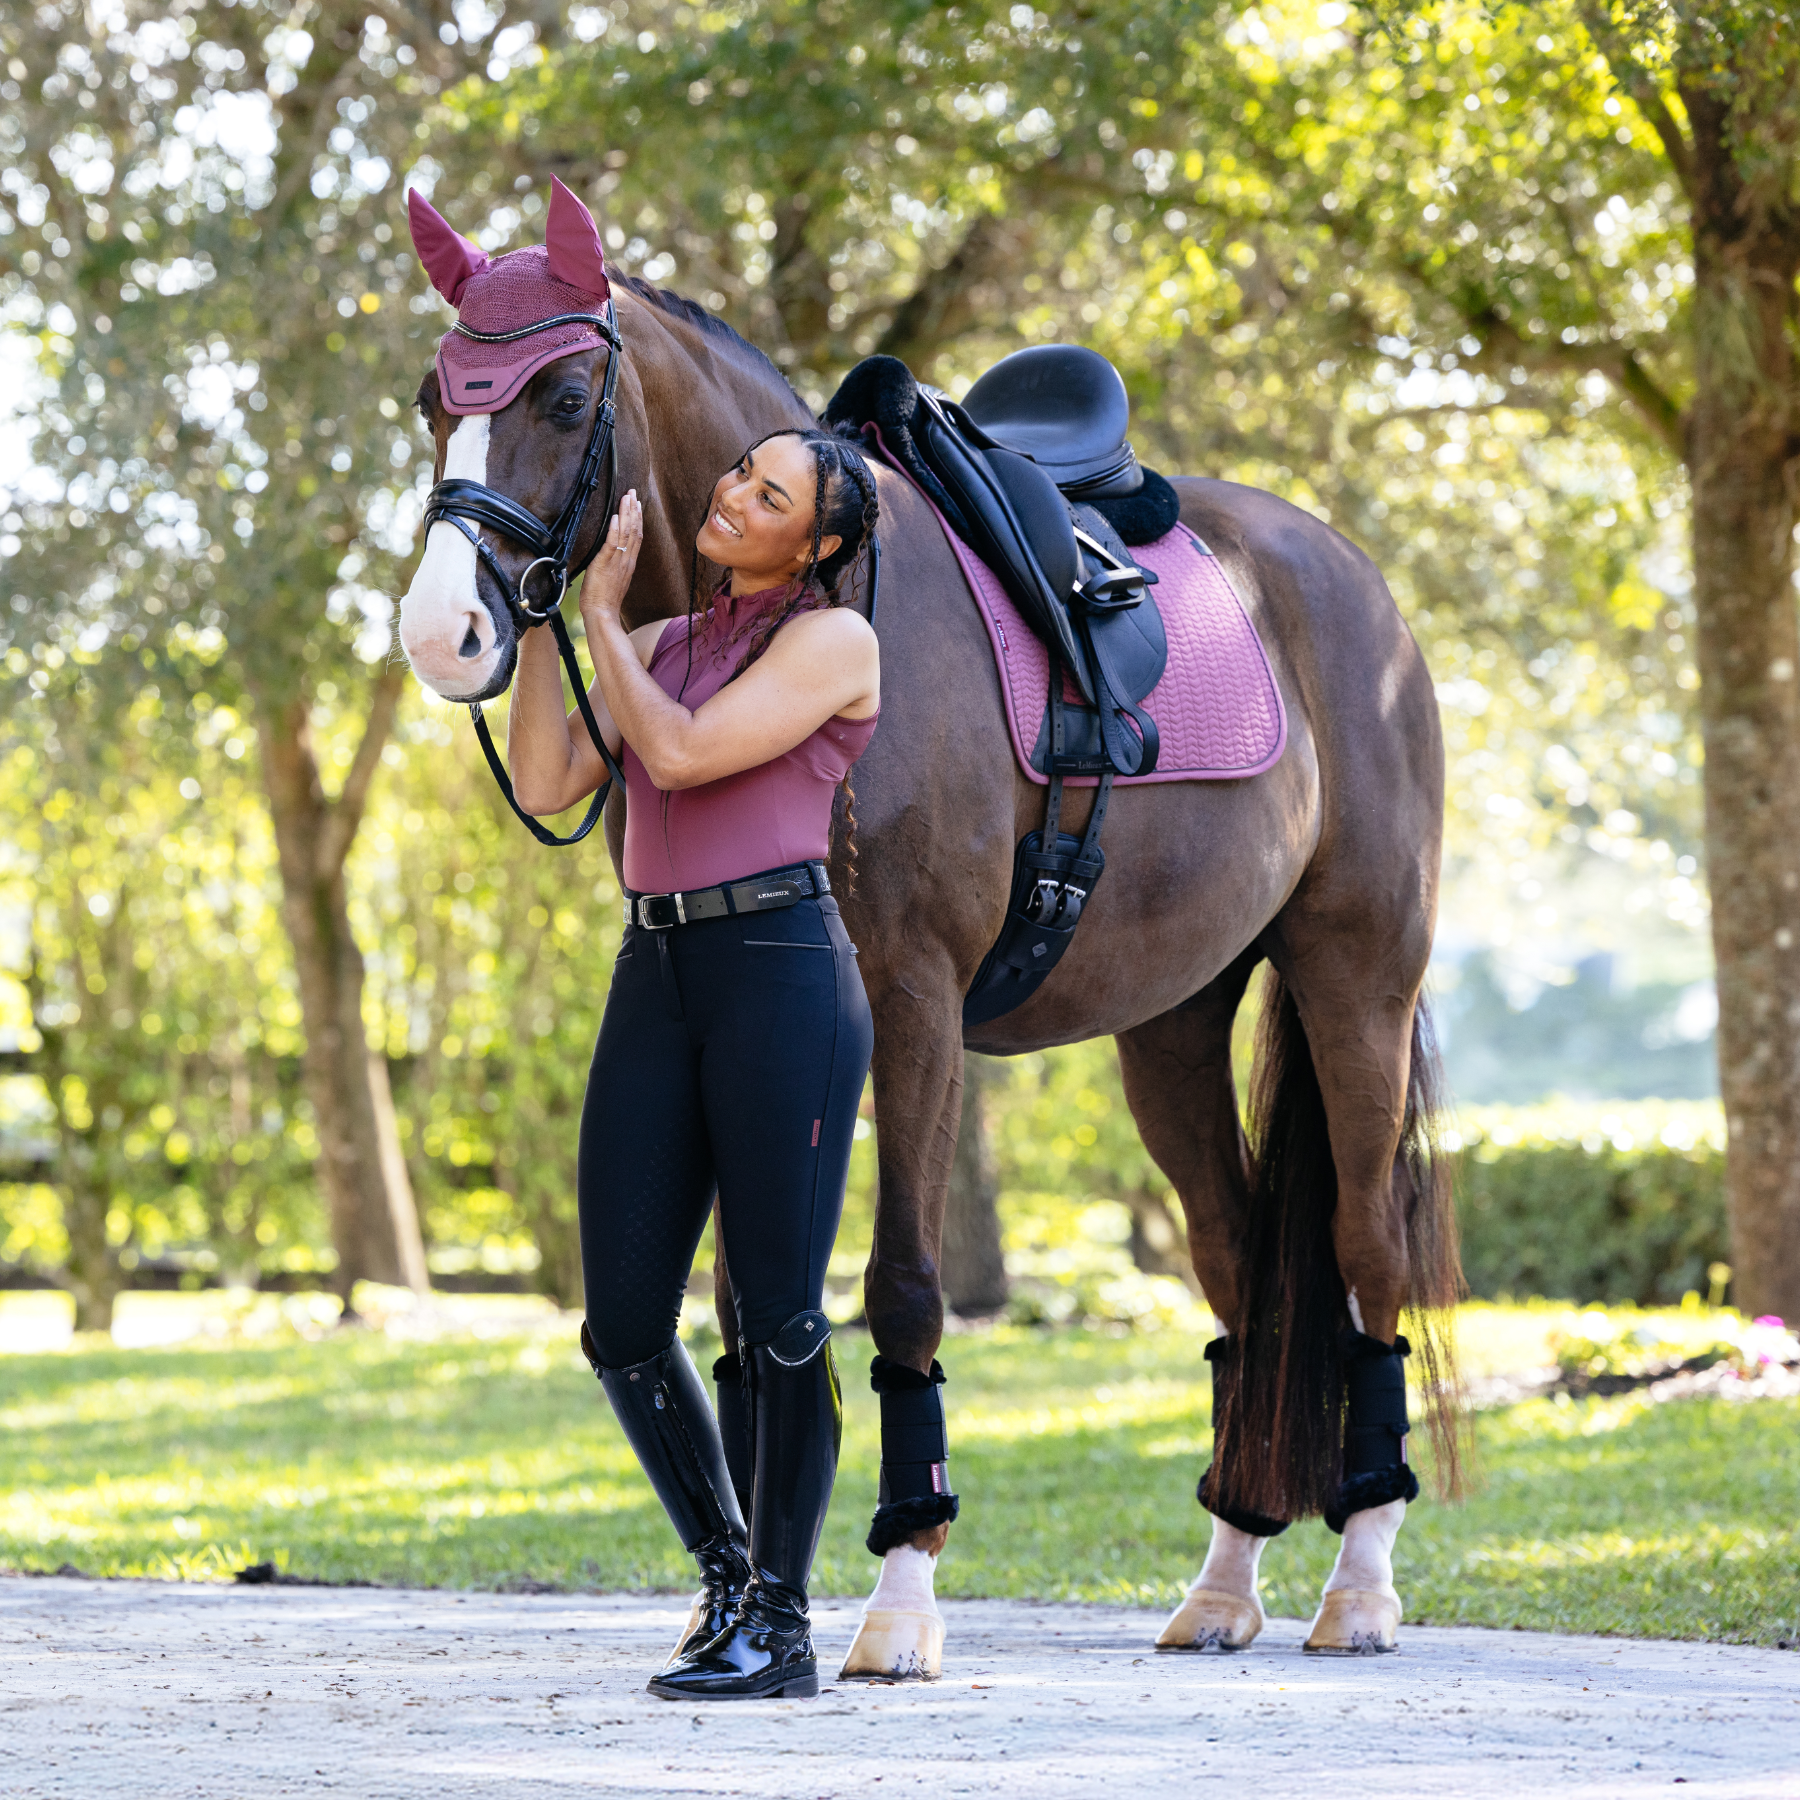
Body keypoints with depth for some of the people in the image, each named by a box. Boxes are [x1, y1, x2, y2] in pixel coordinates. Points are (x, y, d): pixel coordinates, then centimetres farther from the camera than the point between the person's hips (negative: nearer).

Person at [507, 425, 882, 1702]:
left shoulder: (832, 640, -2)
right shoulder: (663, 647, 20)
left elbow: (681, 754, -13)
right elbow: (547, 785, 9)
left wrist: (601, 613, -2)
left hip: (783, 972, -7)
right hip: (656, 976, 7)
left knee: (778, 1313, -4)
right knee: (624, 1327, 3)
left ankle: (781, 1626, 4)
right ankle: (726, 1573, 21)